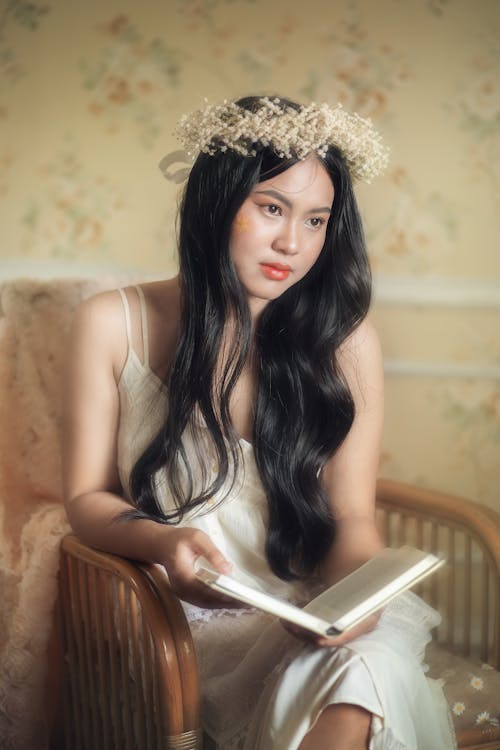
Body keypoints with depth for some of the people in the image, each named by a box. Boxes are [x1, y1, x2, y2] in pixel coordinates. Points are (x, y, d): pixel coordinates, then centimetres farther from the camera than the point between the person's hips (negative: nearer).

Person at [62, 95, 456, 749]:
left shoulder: (345, 340, 2)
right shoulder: (113, 326, 0)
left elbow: (351, 516, 3)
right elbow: (86, 498, 2)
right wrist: (165, 542, -20)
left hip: (313, 615, 2)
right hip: (186, 619, -1)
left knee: (371, 668, -35)